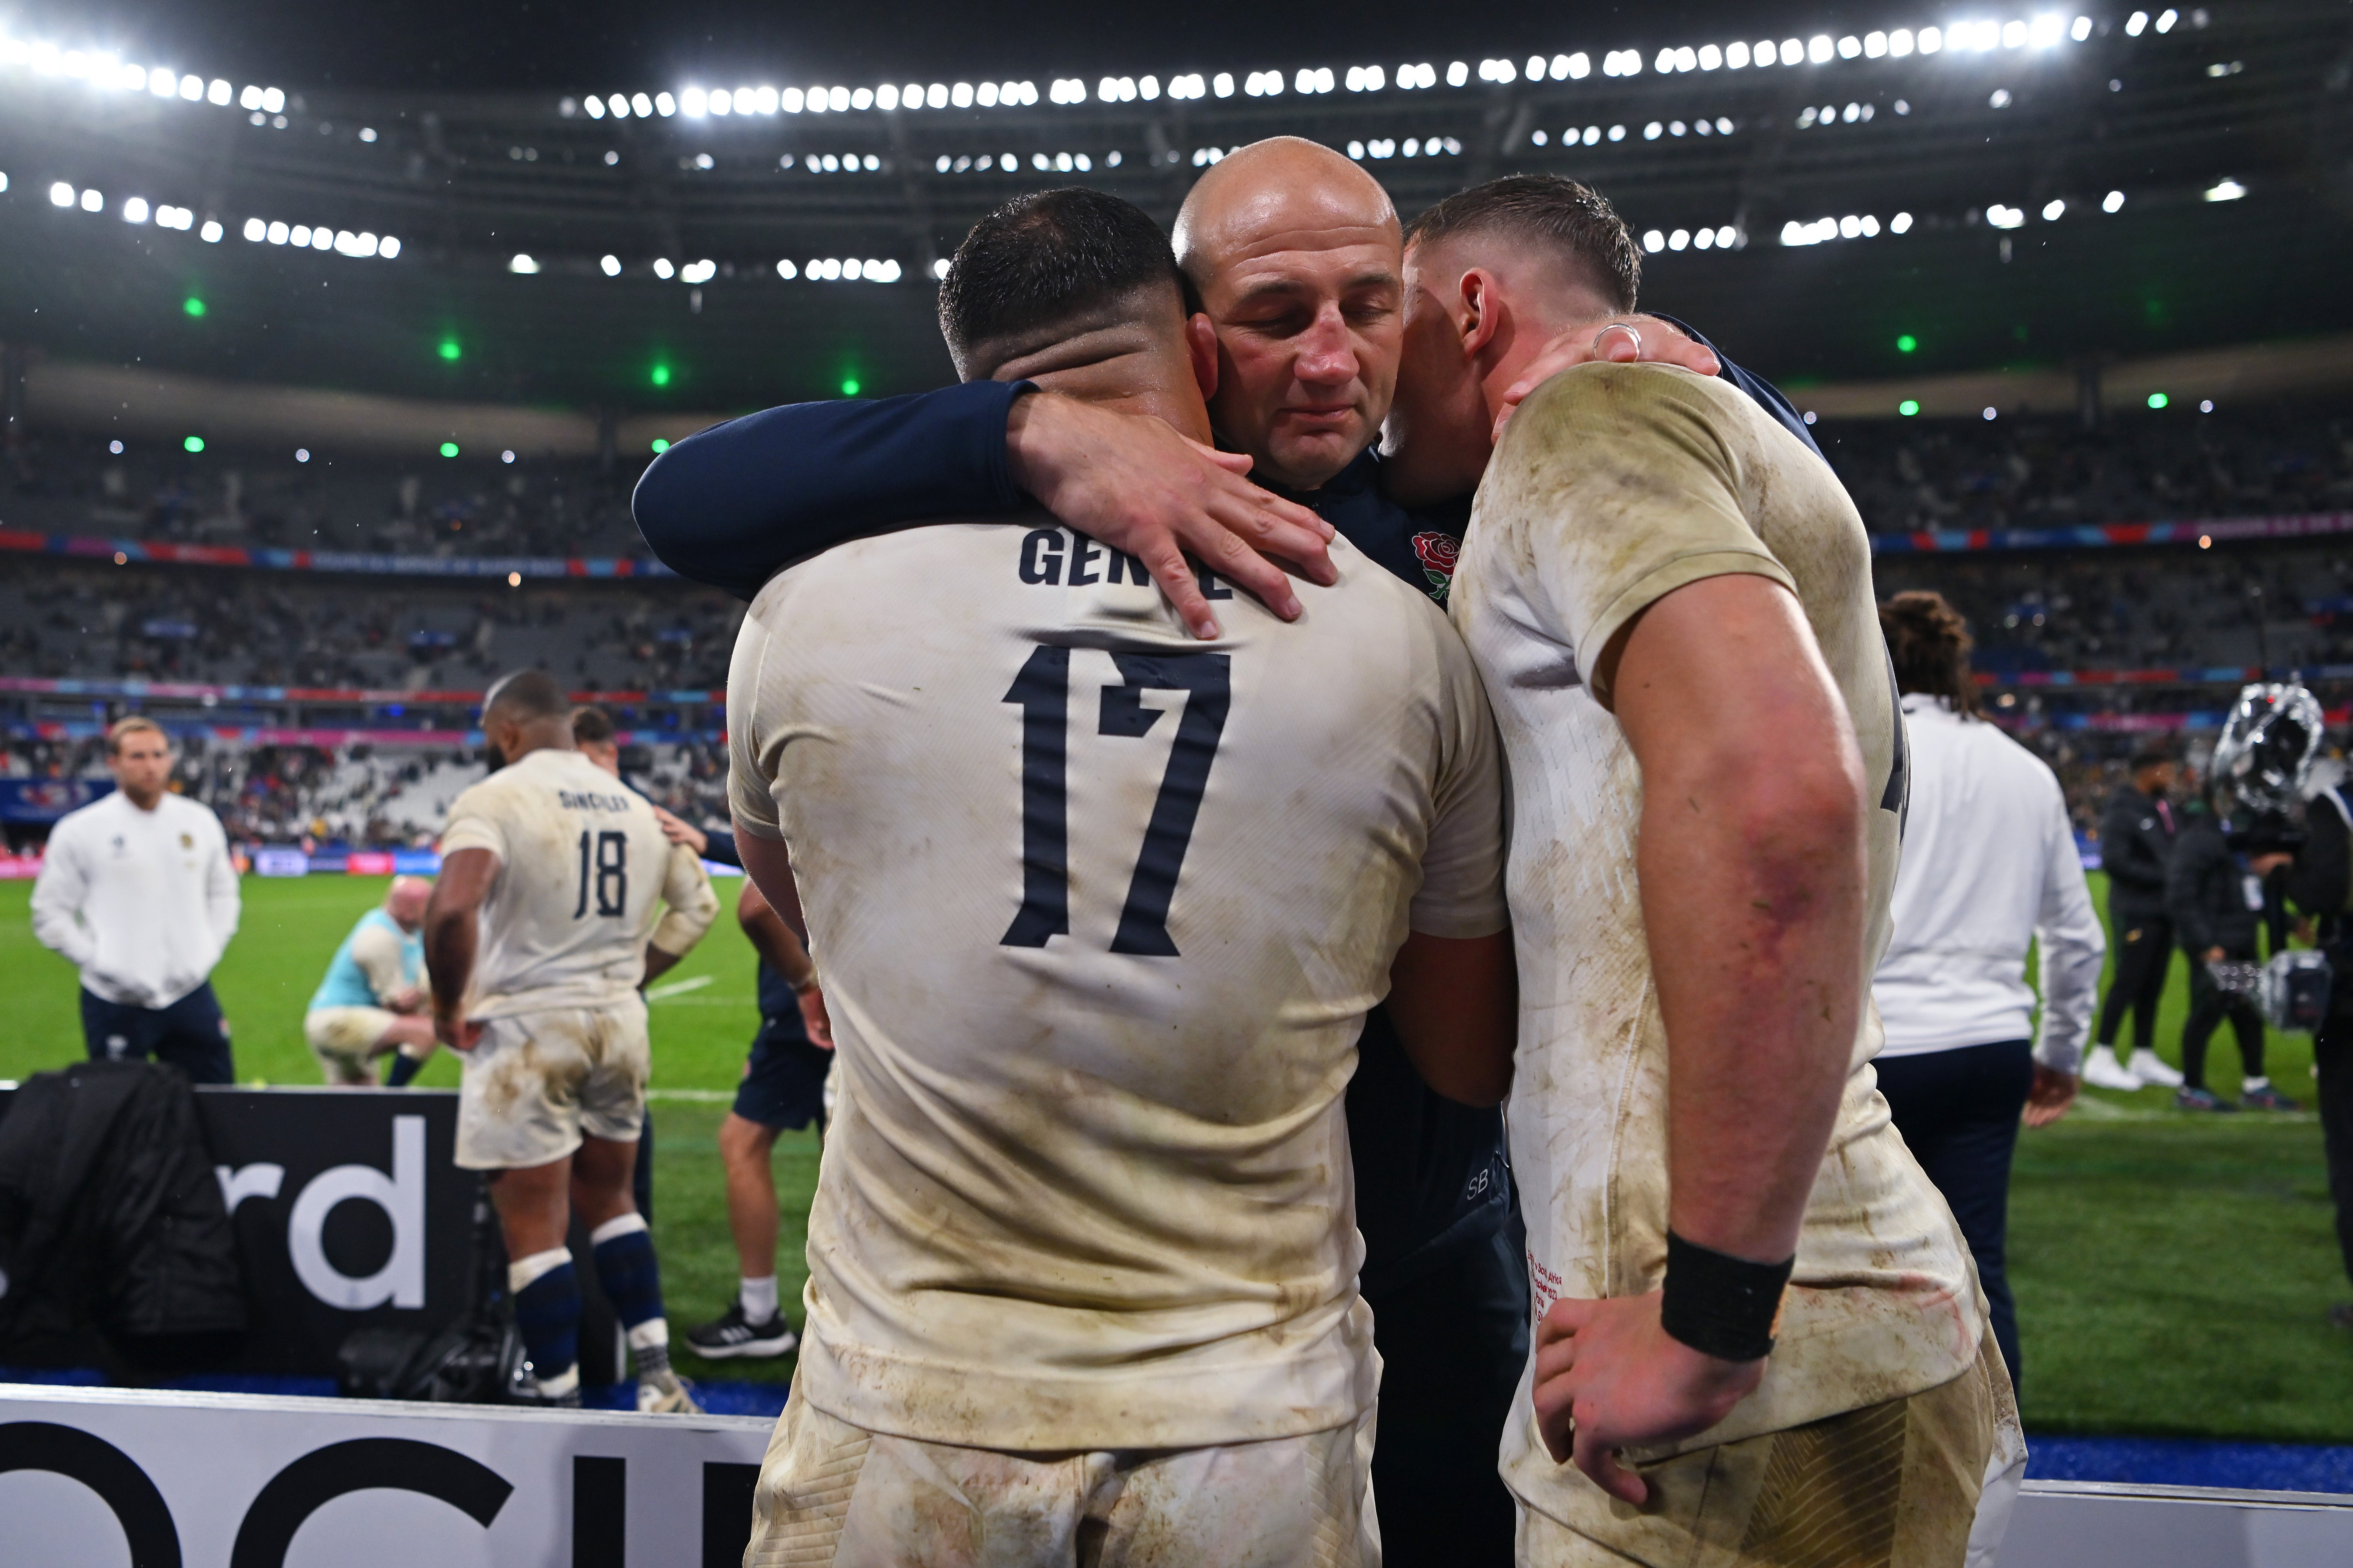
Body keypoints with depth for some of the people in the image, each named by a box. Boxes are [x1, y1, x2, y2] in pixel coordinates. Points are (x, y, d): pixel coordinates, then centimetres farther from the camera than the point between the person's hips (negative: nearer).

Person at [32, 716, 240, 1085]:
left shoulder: (201, 821, 7)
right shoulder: (79, 831, -4)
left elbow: (223, 893, 18)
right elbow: (50, 914, -1)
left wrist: (210, 950, 6)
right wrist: (97, 961, -10)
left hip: (191, 995, 3)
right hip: (116, 1003, -3)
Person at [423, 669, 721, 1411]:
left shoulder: (495, 799, -12)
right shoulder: (636, 805, 9)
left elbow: (453, 909, -27)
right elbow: (697, 906, 17)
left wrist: (448, 1006, -13)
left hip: (527, 1025, -6)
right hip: (619, 1022, 6)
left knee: (536, 1226, 4)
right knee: (608, 1199, 22)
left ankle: (563, 1403, 9)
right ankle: (659, 1377, 20)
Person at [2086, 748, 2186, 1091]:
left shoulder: (2163, 808, 14)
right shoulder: (2124, 811, -12)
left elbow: (2177, 850, 21)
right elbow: (2114, 861, -18)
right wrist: (2163, 876, -15)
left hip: (2162, 911, 8)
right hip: (2136, 911, -8)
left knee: (2152, 985, 11)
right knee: (2128, 982, -7)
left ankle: (2144, 1057, 19)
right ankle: (2101, 1059, -1)